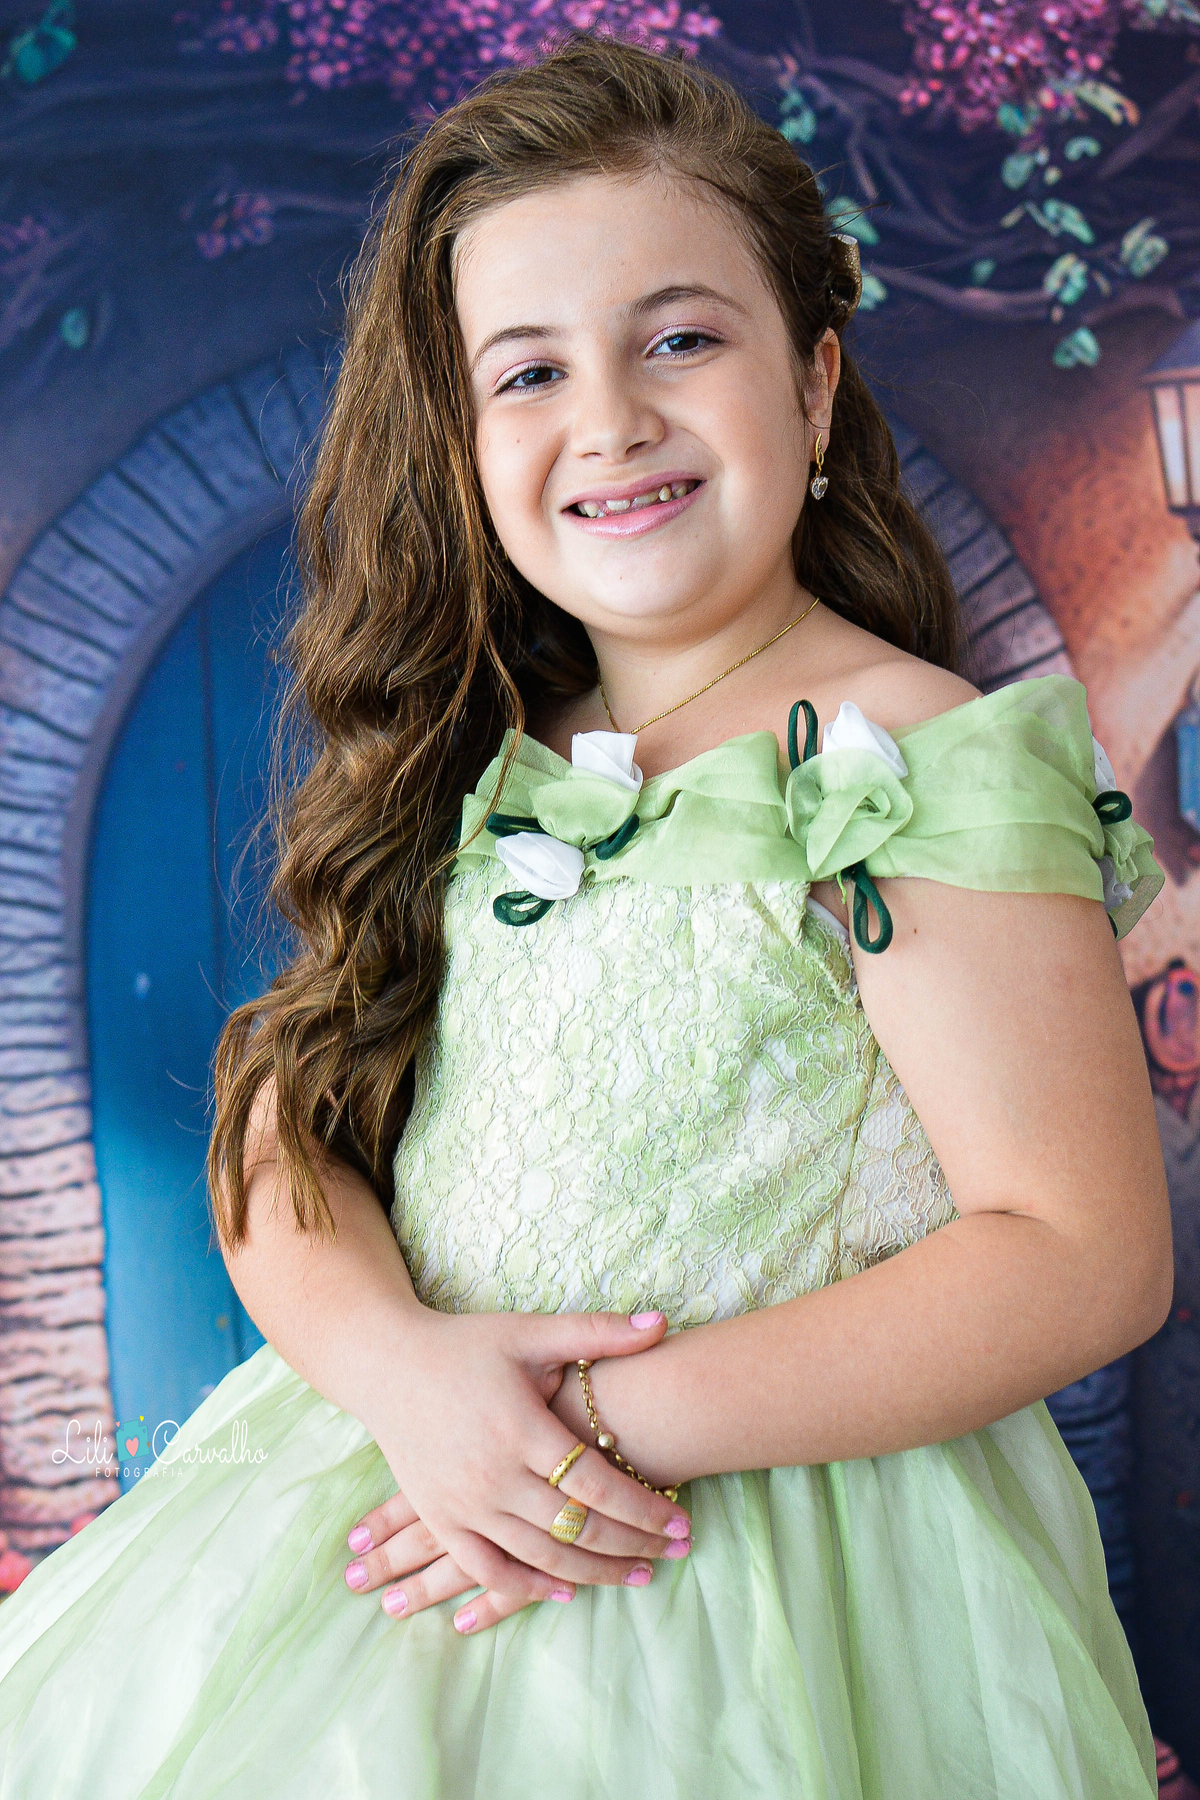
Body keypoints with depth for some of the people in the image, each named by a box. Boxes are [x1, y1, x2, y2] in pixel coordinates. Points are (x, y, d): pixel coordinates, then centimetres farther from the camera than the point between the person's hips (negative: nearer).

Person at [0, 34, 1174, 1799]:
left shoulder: (924, 761, -13)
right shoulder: (475, 767, 6)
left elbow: (1089, 1258, -16)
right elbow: (289, 1143, 5)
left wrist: (635, 1416, -20)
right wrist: (400, 1361, -16)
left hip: (786, 1543, -5)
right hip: (425, 1456, 5)